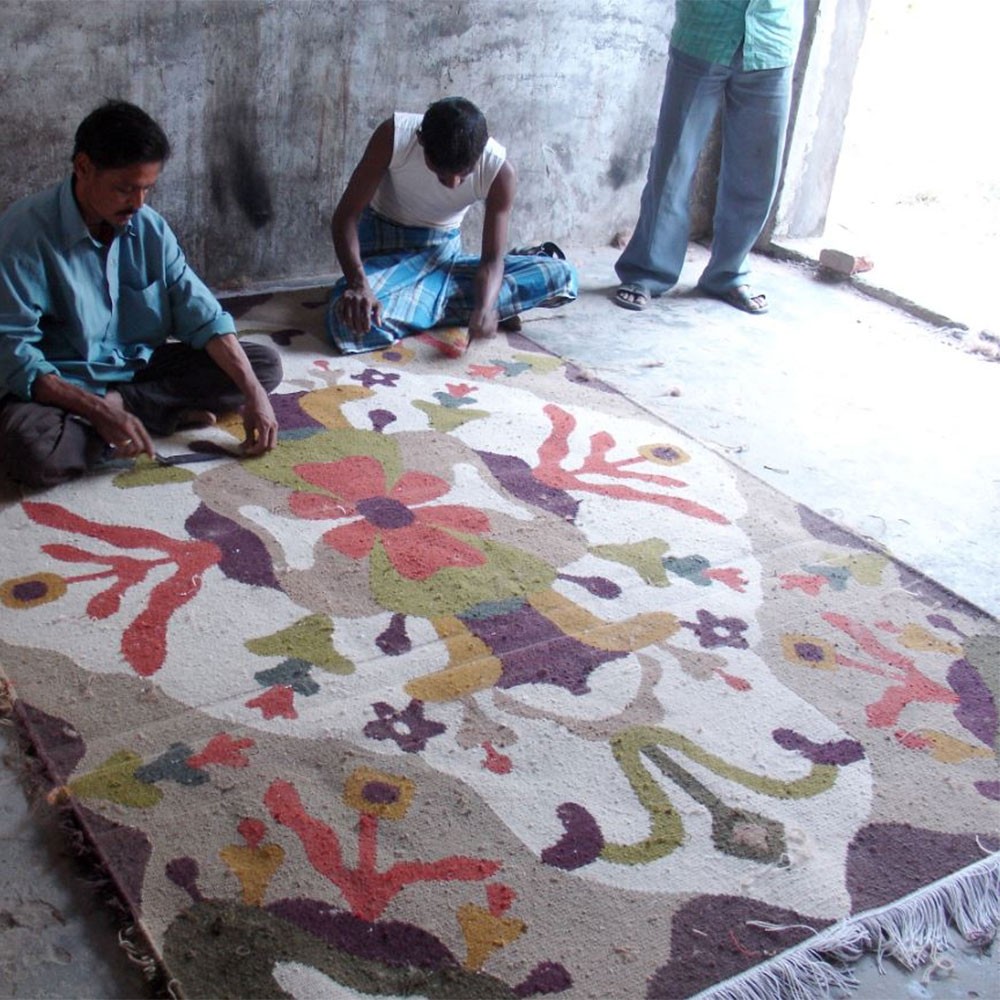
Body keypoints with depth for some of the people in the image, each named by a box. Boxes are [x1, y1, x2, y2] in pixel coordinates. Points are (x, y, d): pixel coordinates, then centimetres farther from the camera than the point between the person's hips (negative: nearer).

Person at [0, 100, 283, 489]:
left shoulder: (149, 228, -3)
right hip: (62, 385, -5)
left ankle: (118, 403, -16)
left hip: (140, 368, 5)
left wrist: (254, 395, -16)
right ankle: (167, 414, -18)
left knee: (265, 364, -5)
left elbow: (204, 317, -4)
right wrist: (98, 412, -33)